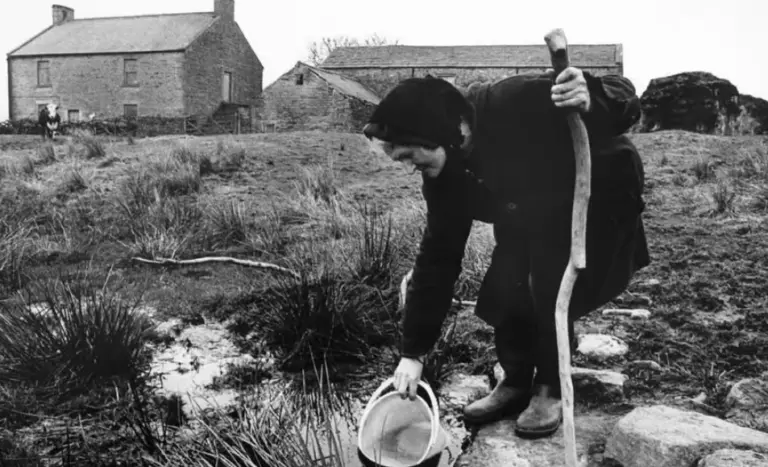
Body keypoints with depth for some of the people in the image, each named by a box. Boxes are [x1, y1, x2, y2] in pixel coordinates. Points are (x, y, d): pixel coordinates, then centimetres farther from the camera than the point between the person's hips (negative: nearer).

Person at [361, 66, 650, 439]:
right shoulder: (443, 175, -16)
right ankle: (516, 383, 15)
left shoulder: (517, 102, -36)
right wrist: (413, 352, -11)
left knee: (551, 287, -18)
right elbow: (438, 255, -11)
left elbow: (623, 100, -28)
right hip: (535, 213, 6)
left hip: (600, 194, -6)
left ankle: (551, 389, 3)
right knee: (505, 286, -6)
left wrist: (591, 102, -56)